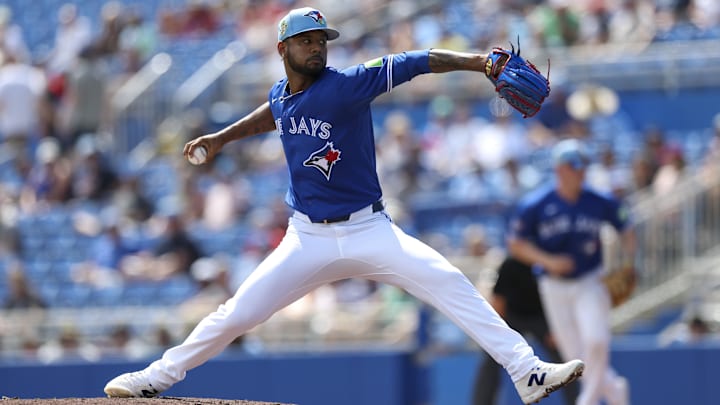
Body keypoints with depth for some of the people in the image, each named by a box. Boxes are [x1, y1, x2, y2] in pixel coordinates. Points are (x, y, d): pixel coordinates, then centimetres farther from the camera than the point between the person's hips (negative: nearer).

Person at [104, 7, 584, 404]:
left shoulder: (346, 85, -13)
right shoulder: (280, 96, 4)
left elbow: (413, 63, -24)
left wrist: (478, 61, -35)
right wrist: (224, 136, 28)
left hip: (369, 231, -4)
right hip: (308, 239, 4)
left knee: (452, 286, -20)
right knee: (236, 314, 2)